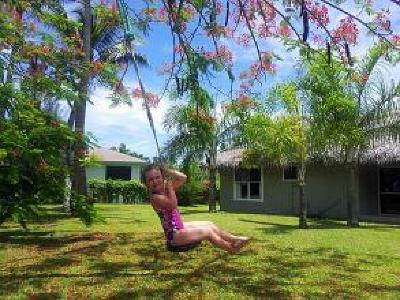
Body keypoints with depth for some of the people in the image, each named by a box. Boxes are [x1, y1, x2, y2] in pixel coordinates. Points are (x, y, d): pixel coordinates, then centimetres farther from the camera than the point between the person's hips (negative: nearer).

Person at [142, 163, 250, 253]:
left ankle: (233, 238, 27)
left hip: (179, 227, 9)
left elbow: (183, 177, -2)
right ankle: (232, 248, 11)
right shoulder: (155, 197, -22)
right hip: (174, 235, -9)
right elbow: (173, 204, -38)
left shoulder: (165, 189, 2)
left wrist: (167, 171, -8)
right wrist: (169, 187, -27)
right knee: (208, 232, -6)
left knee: (209, 224, 15)